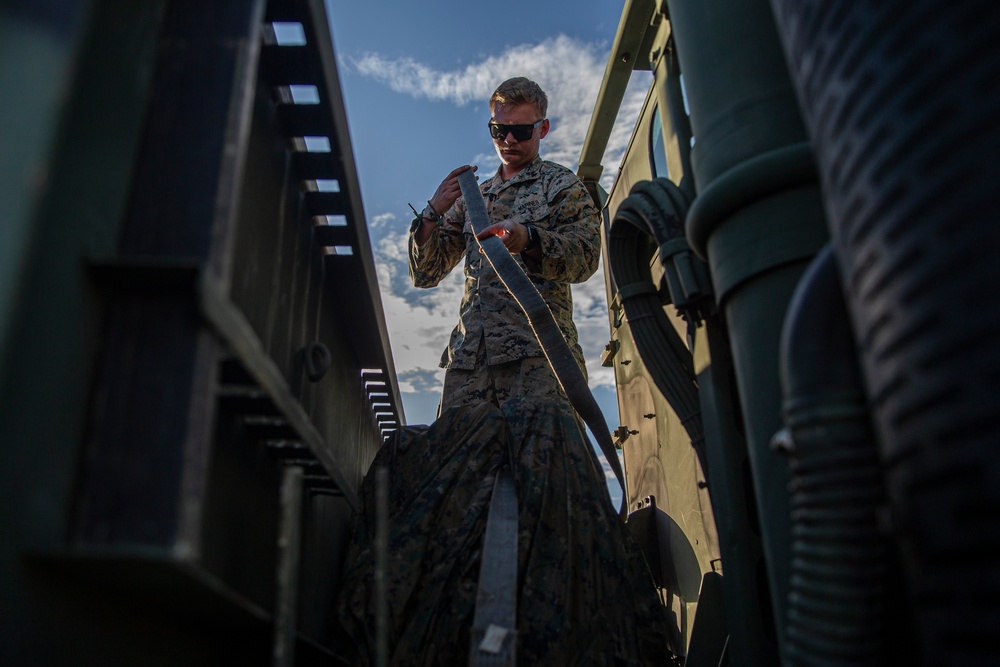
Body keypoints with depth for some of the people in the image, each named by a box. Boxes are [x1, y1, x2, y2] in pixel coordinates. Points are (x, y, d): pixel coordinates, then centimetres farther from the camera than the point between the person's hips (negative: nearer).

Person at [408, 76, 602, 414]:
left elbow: (585, 256, -4)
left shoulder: (561, 184, 13)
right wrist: (433, 212, 1)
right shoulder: (471, 196, 25)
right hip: (469, 351, 4)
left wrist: (528, 239, -23)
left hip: (538, 350, -3)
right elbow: (424, 274, 19)